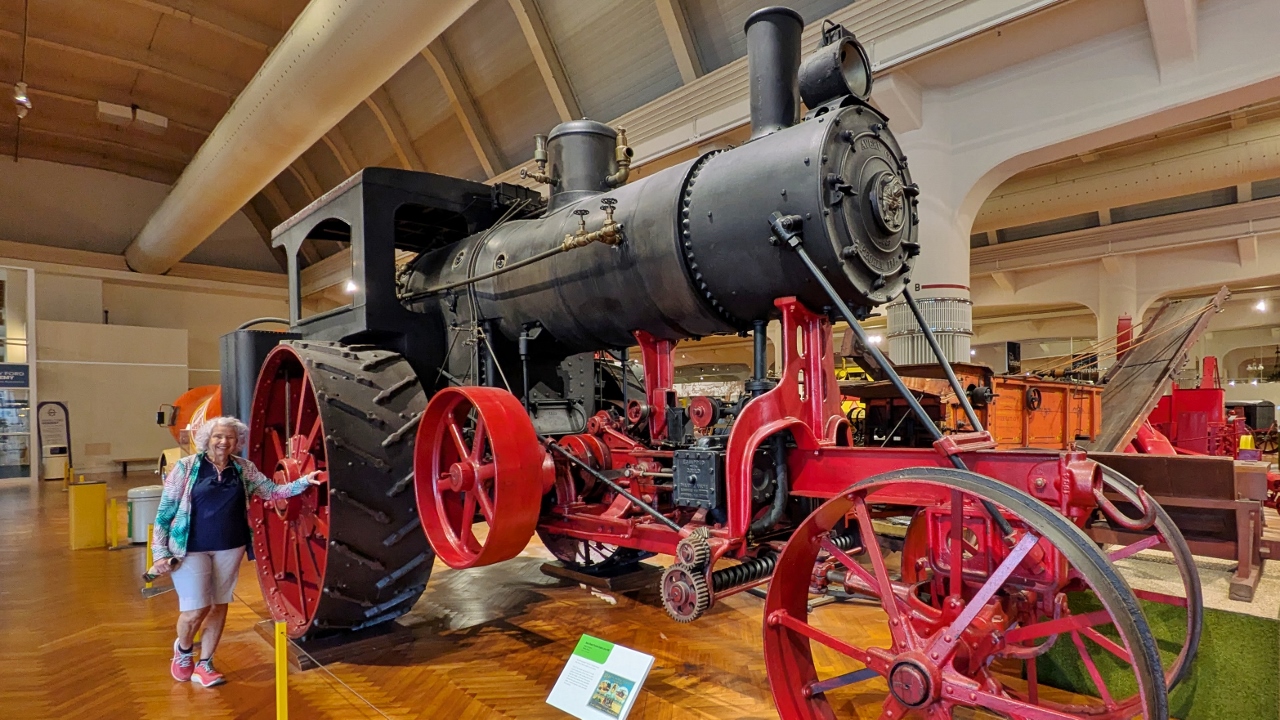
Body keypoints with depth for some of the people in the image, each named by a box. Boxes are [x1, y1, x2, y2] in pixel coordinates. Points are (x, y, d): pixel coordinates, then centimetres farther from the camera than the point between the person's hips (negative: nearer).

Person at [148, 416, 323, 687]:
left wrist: (304, 482, -13)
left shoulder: (244, 468, 2)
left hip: (230, 548, 3)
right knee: (195, 609, -4)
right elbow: (164, 511, -4)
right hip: (191, 549, -3)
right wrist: (160, 553, -8)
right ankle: (183, 650, 30)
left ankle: (204, 665, 26)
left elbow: (273, 491, 3)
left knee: (219, 605, 10)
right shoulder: (186, 467, -7)